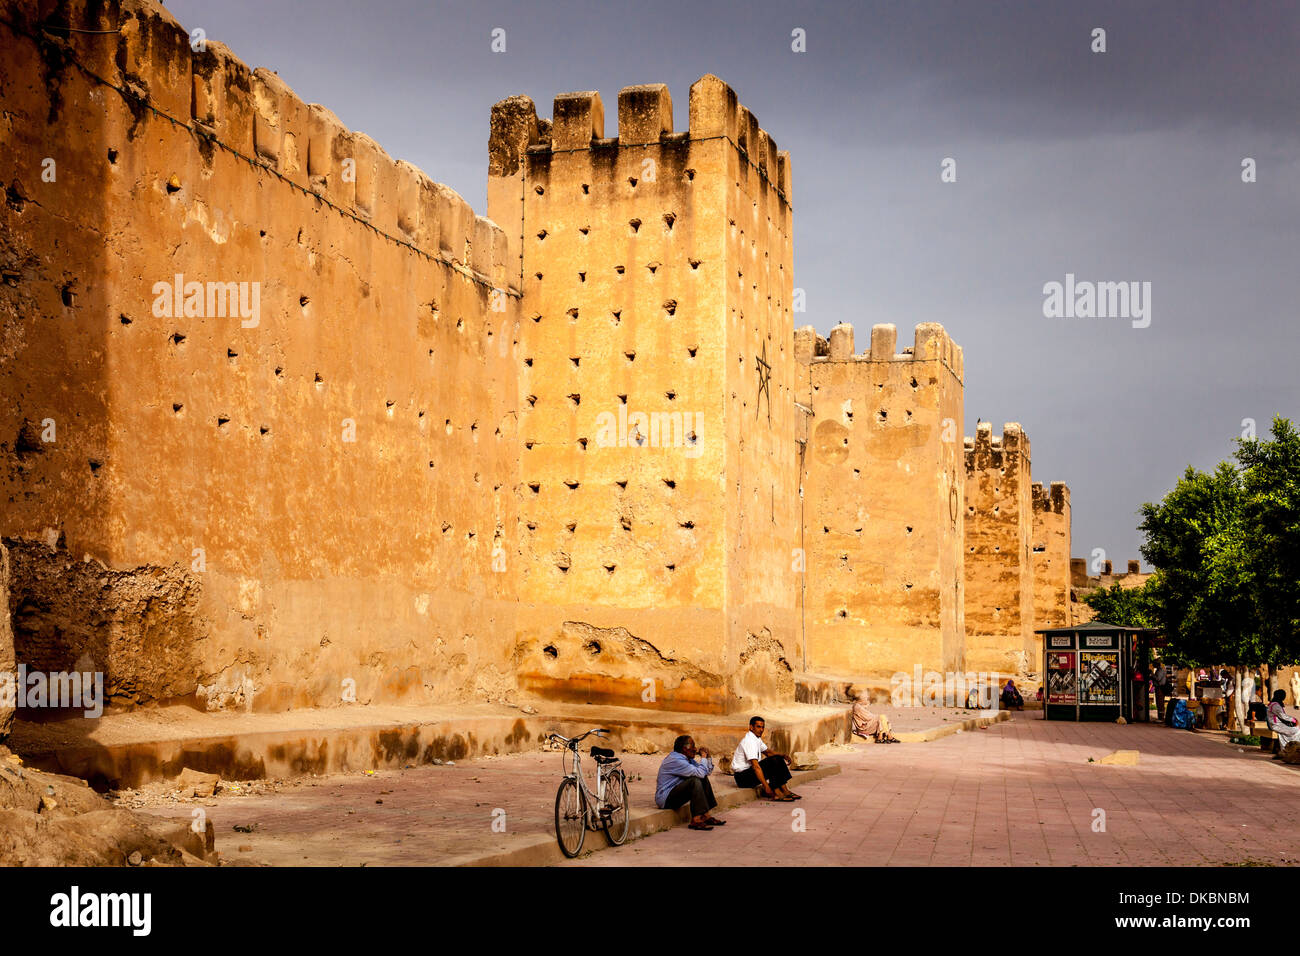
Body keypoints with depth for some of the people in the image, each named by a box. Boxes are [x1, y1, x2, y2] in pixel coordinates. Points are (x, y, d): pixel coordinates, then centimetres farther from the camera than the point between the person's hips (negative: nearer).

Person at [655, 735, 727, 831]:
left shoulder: (687, 759, 11)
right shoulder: (675, 760, -21)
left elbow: (707, 772, 17)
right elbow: (699, 773, -27)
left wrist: (709, 757, 3)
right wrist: (703, 757, -13)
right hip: (665, 799, -11)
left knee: (703, 779, 7)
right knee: (695, 781, -26)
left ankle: (706, 815, 2)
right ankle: (696, 820, -26)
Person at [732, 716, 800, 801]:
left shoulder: (757, 738, 8)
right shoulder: (749, 741, -22)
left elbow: (767, 752, 22)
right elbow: (755, 766, -30)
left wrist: (782, 755, 2)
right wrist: (766, 786, -34)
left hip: (749, 770, 10)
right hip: (742, 777, -10)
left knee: (778, 759, 2)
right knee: (772, 763, -23)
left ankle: (784, 790, -6)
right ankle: (776, 794, -23)